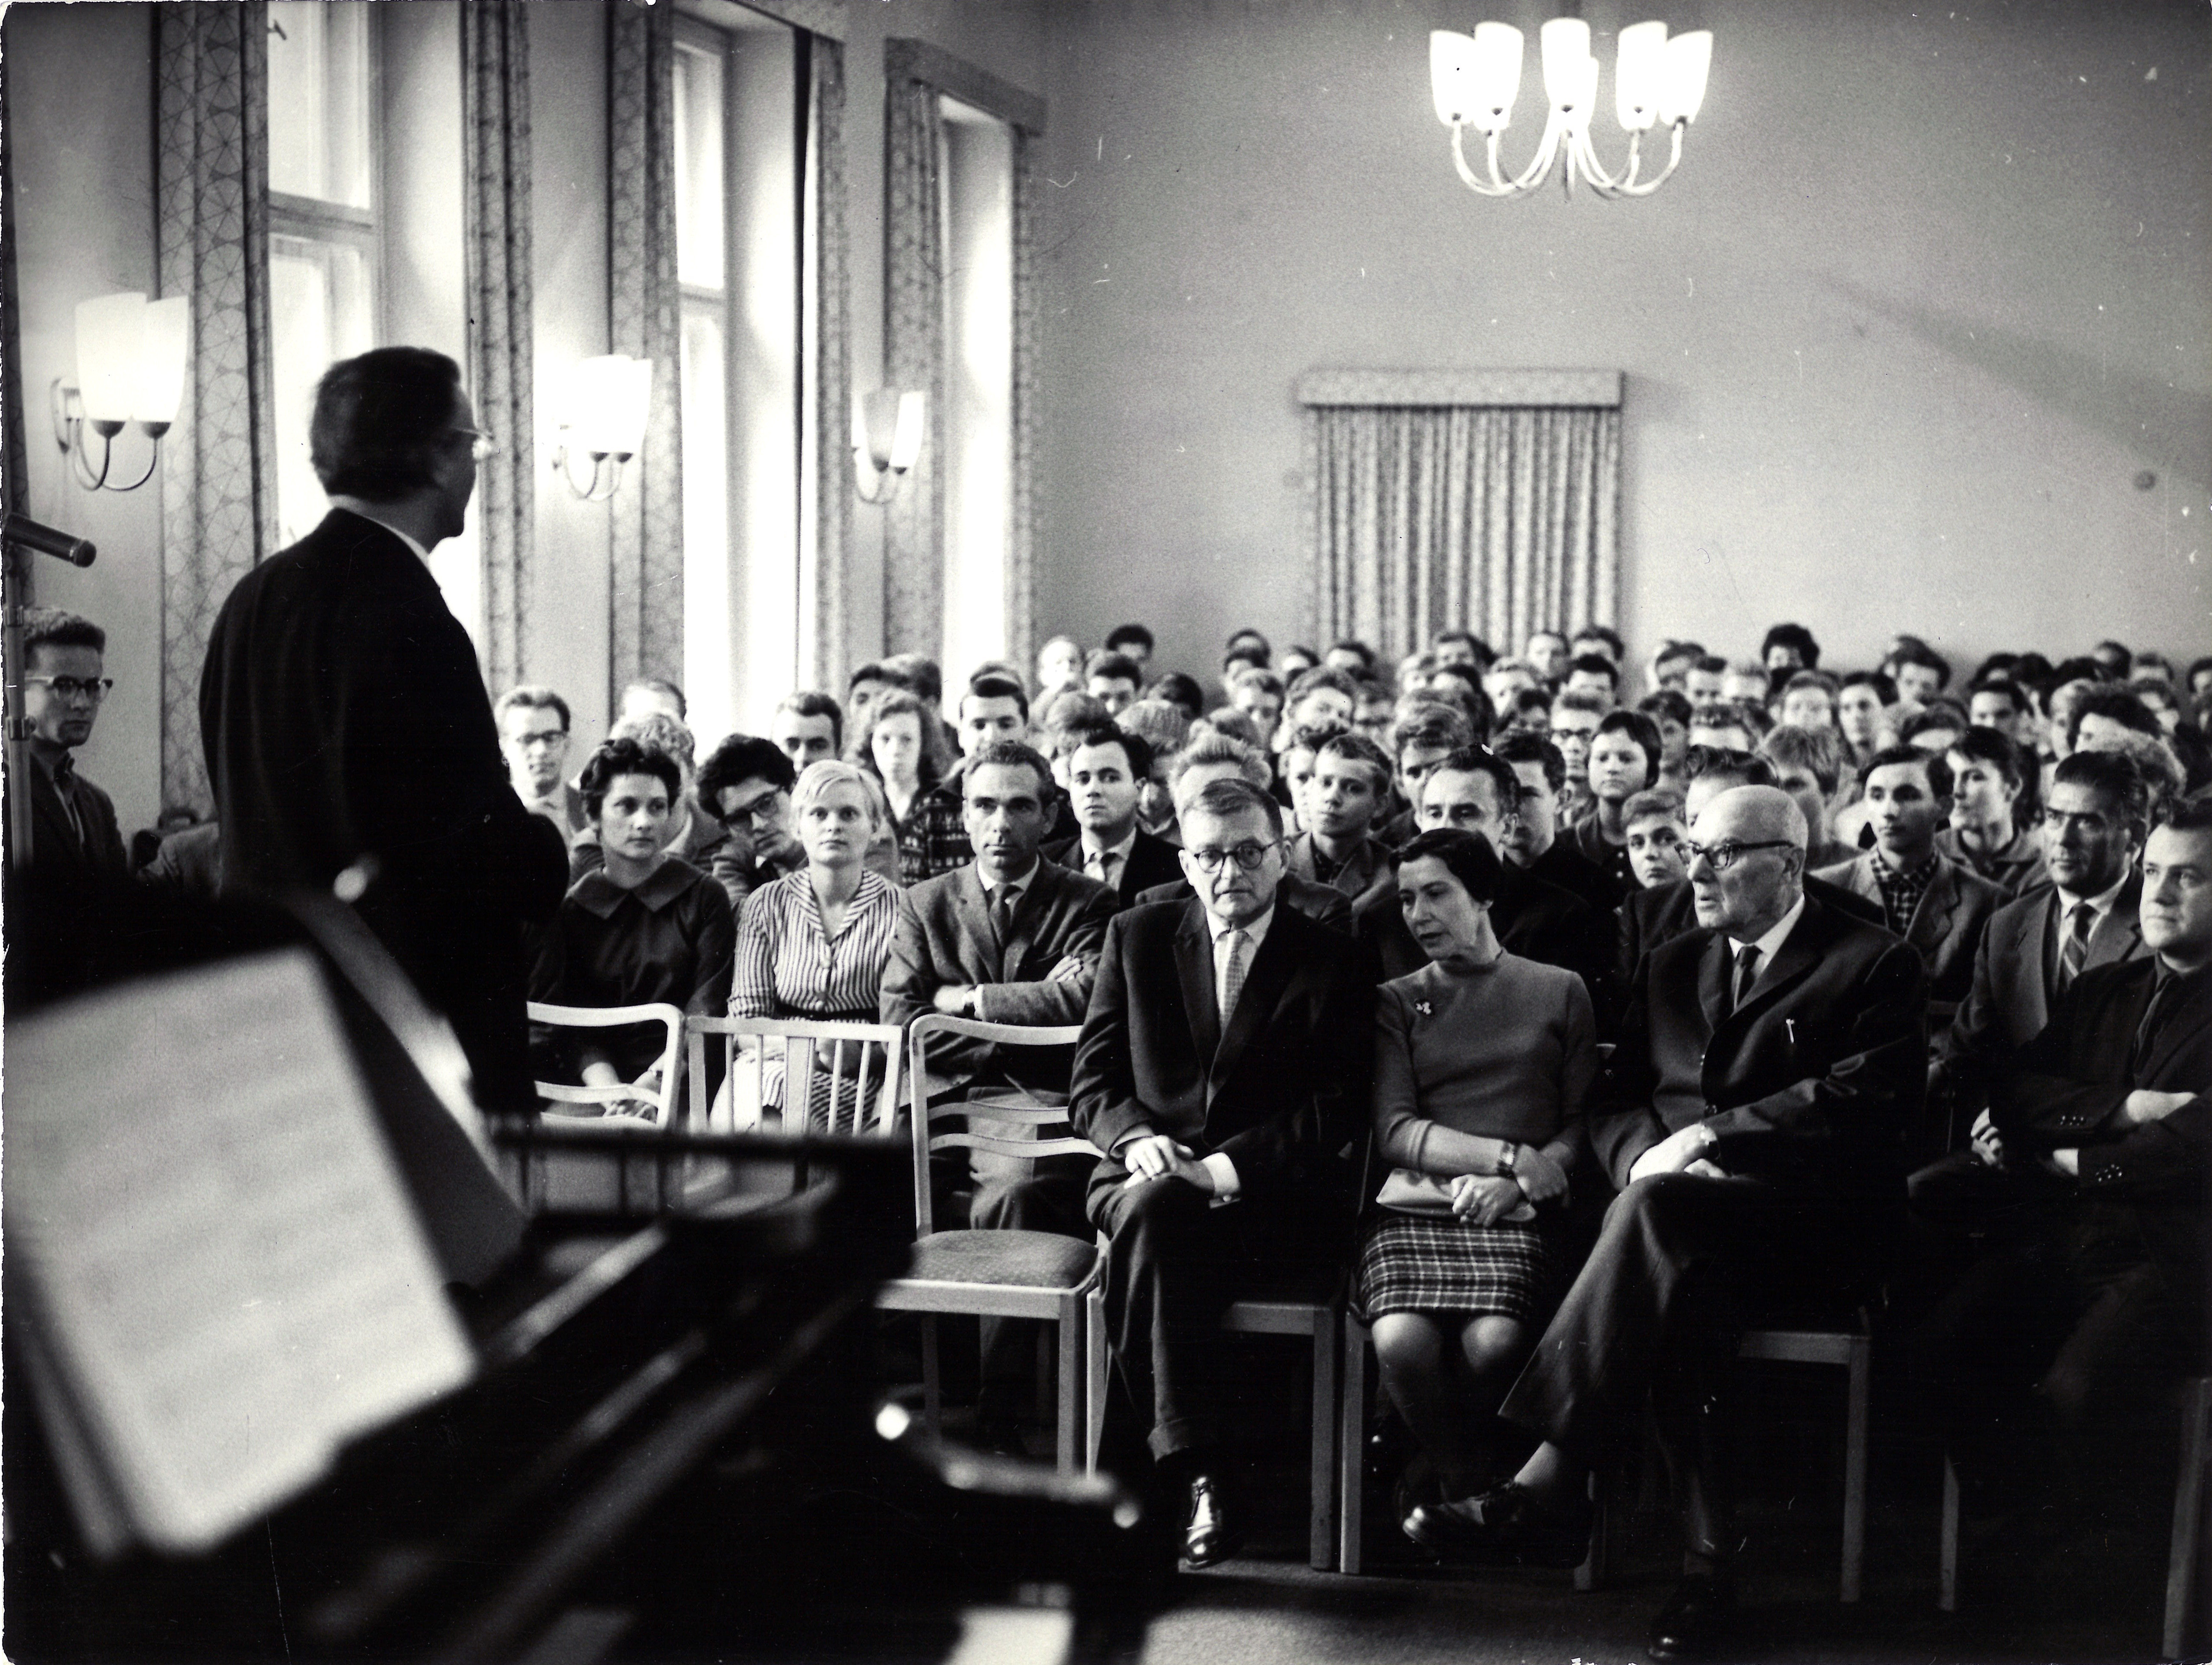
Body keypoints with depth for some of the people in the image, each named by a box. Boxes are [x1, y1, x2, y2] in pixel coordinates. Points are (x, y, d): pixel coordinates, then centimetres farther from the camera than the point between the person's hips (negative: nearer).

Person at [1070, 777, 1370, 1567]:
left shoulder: (1331, 962, 6)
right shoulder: (1136, 937, 13)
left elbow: (1334, 1112, -3)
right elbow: (1092, 1078, 11)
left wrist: (1225, 1167, -17)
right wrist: (1135, 1138, -12)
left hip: (1275, 1197, -2)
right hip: (1149, 1173, 2)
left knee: (1159, 1228, -34)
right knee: (1154, 1210, -35)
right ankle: (1195, 1469, -37)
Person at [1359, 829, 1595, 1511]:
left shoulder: (1558, 992, 16)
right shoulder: (1396, 1001, 18)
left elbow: (1582, 1126, 9)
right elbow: (1394, 1133, 5)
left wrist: (1514, 1184, -8)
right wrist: (1508, 1155, -7)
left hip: (1518, 1215, -1)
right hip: (1412, 1206, 1)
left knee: (1494, 1341, -31)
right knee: (1402, 1341, -30)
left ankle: (1439, 1481, -1)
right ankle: (1470, 1486, -3)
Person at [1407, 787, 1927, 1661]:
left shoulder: (1875, 964, 6)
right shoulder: (1671, 967, 24)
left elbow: (1868, 1098, -10)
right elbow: (1613, 1103, 18)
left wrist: (1709, 1137, -15)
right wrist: (1647, 1155, -7)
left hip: (1811, 1224, -4)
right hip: (1684, 1222, 4)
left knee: (1662, 1211, -36)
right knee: (1683, 1295, -34)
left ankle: (1548, 1485, -37)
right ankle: (1707, 1562, -32)